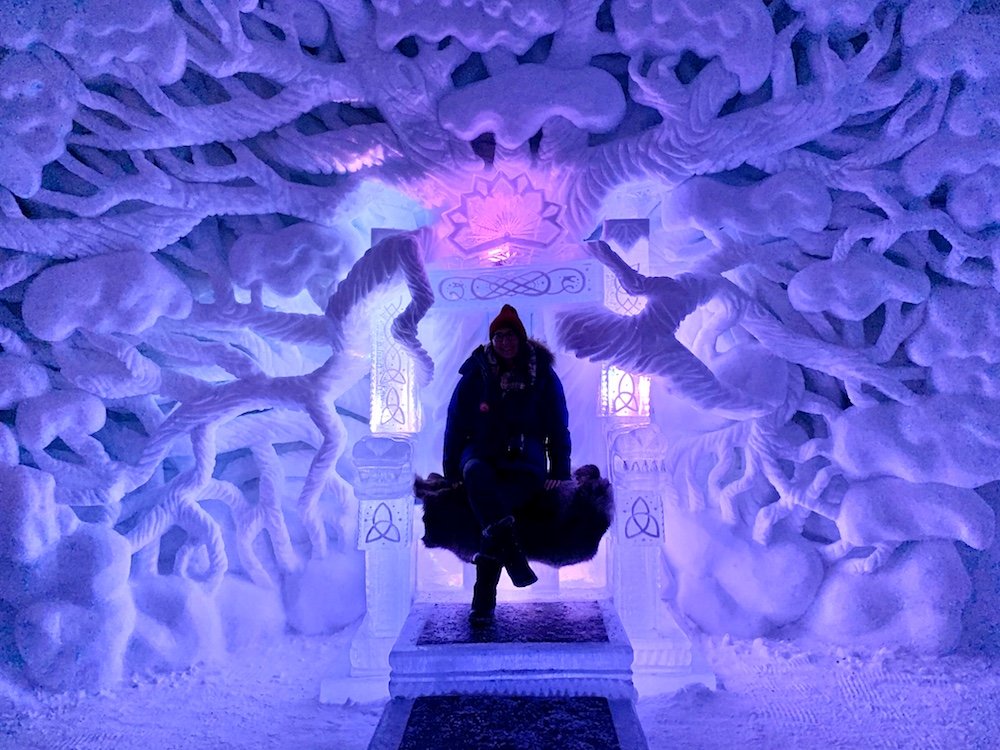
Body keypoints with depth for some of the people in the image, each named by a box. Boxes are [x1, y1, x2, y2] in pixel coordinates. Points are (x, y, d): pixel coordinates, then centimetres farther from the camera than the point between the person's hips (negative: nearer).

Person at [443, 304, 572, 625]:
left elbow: (558, 425, 10)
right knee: (474, 472, -38)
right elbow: (456, 422, 8)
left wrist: (559, 470, 2)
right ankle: (511, 551, -50)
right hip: (482, 450, 1)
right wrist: (451, 470, 2)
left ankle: (483, 599, -33)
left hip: (525, 454, -1)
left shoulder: (542, 374, 5)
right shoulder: (476, 373, 4)